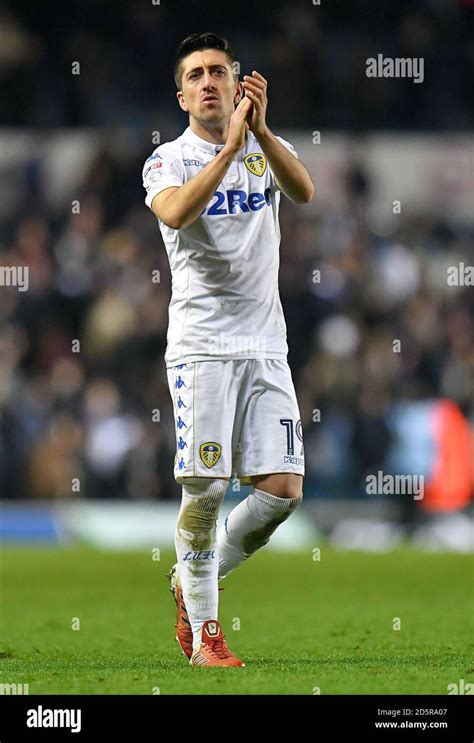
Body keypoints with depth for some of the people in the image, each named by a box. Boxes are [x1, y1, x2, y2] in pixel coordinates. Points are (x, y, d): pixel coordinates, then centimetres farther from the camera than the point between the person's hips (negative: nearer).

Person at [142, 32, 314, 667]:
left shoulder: (264, 148, 10)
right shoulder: (168, 160, 1)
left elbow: (304, 192, -13)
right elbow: (175, 213, -22)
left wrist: (259, 128, -27)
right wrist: (230, 147, -28)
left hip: (266, 347, 3)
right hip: (201, 346, -3)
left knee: (283, 490, -3)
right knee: (205, 491, -8)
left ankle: (192, 580, 19)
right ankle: (204, 634, 4)